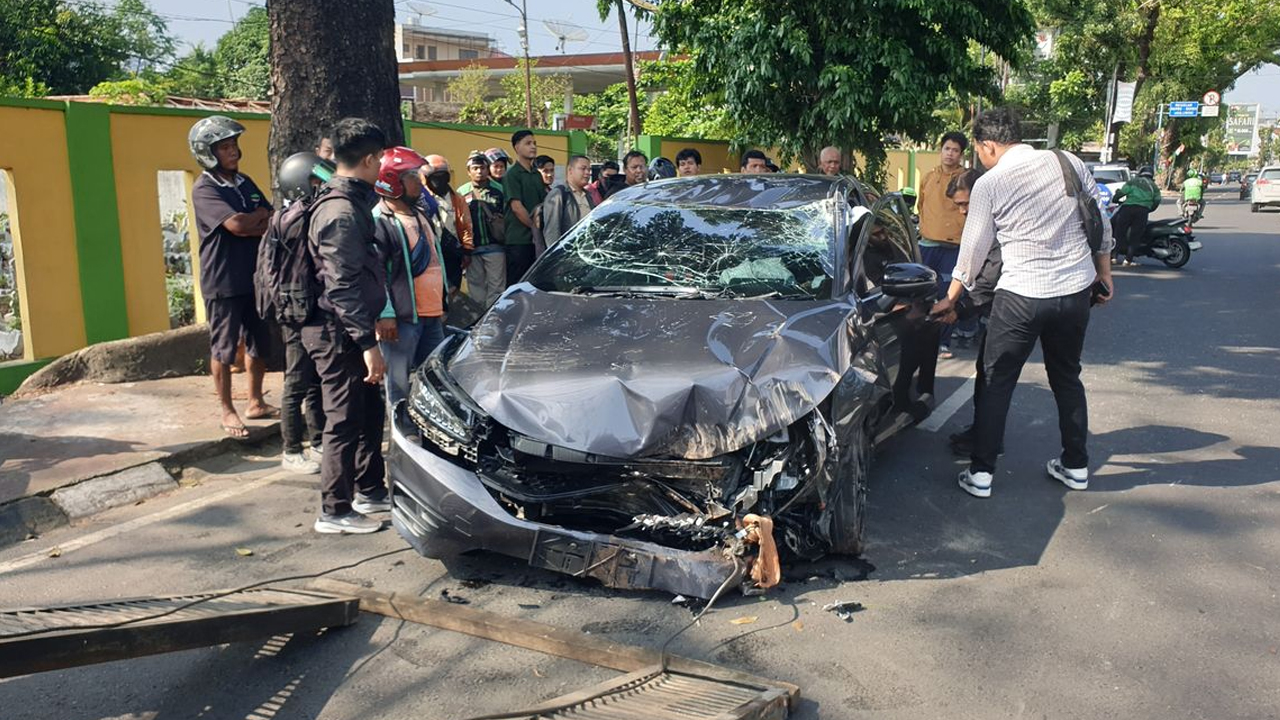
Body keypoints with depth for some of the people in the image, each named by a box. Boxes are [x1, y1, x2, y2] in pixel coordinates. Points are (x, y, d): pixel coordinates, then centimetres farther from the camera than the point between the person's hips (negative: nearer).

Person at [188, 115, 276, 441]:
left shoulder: (245, 182, 11)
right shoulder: (205, 189, -11)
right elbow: (237, 224, -25)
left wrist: (249, 226, -14)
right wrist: (261, 215, -6)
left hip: (255, 277, 7)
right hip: (223, 282, -7)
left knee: (260, 344, 13)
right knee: (224, 349, 3)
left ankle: (256, 403, 27)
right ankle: (227, 412, 14)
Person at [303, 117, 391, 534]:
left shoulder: (350, 202, 13)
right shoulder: (342, 212, -19)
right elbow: (342, 288, -24)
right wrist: (368, 344, -24)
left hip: (348, 329, 10)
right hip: (338, 331, -10)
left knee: (369, 412, 17)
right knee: (345, 421, -2)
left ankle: (370, 491, 30)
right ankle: (335, 511, 8)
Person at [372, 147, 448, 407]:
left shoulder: (420, 214, 18)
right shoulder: (380, 220, -11)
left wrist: (442, 303, 24)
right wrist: (385, 314, -22)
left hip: (432, 314, 9)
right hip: (402, 317, -9)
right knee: (400, 387, -3)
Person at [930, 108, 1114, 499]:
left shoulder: (989, 185, -7)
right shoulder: (1067, 162, 3)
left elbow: (973, 250, 0)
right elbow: (1101, 222, 8)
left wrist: (950, 299, 12)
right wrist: (1104, 274, 20)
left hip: (1021, 296, -4)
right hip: (1076, 290, 5)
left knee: (997, 384, 6)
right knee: (1067, 378, 20)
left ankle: (980, 473, 7)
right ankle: (1075, 466, 29)